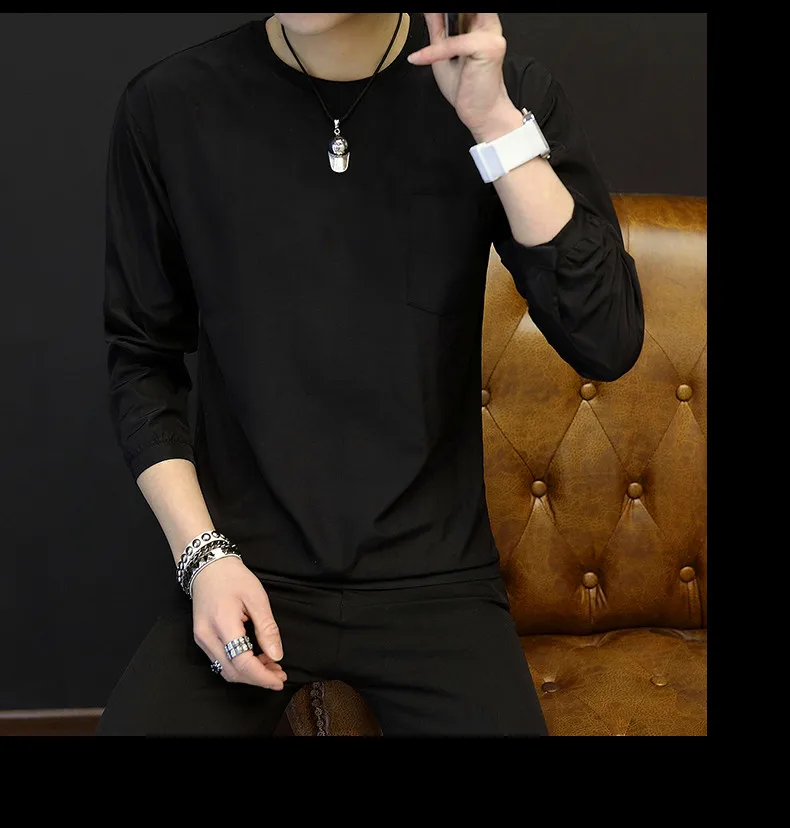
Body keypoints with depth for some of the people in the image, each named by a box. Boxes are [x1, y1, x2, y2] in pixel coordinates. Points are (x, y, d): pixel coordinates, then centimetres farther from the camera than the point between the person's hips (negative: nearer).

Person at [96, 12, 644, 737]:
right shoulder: (170, 107, -5)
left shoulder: (505, 91, -5)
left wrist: (496, 123, -20)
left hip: (434, 579, 0)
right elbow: (142, 359, 5)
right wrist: (203, 555, -6)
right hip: (248, 575, 0)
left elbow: (608, 345, -14)